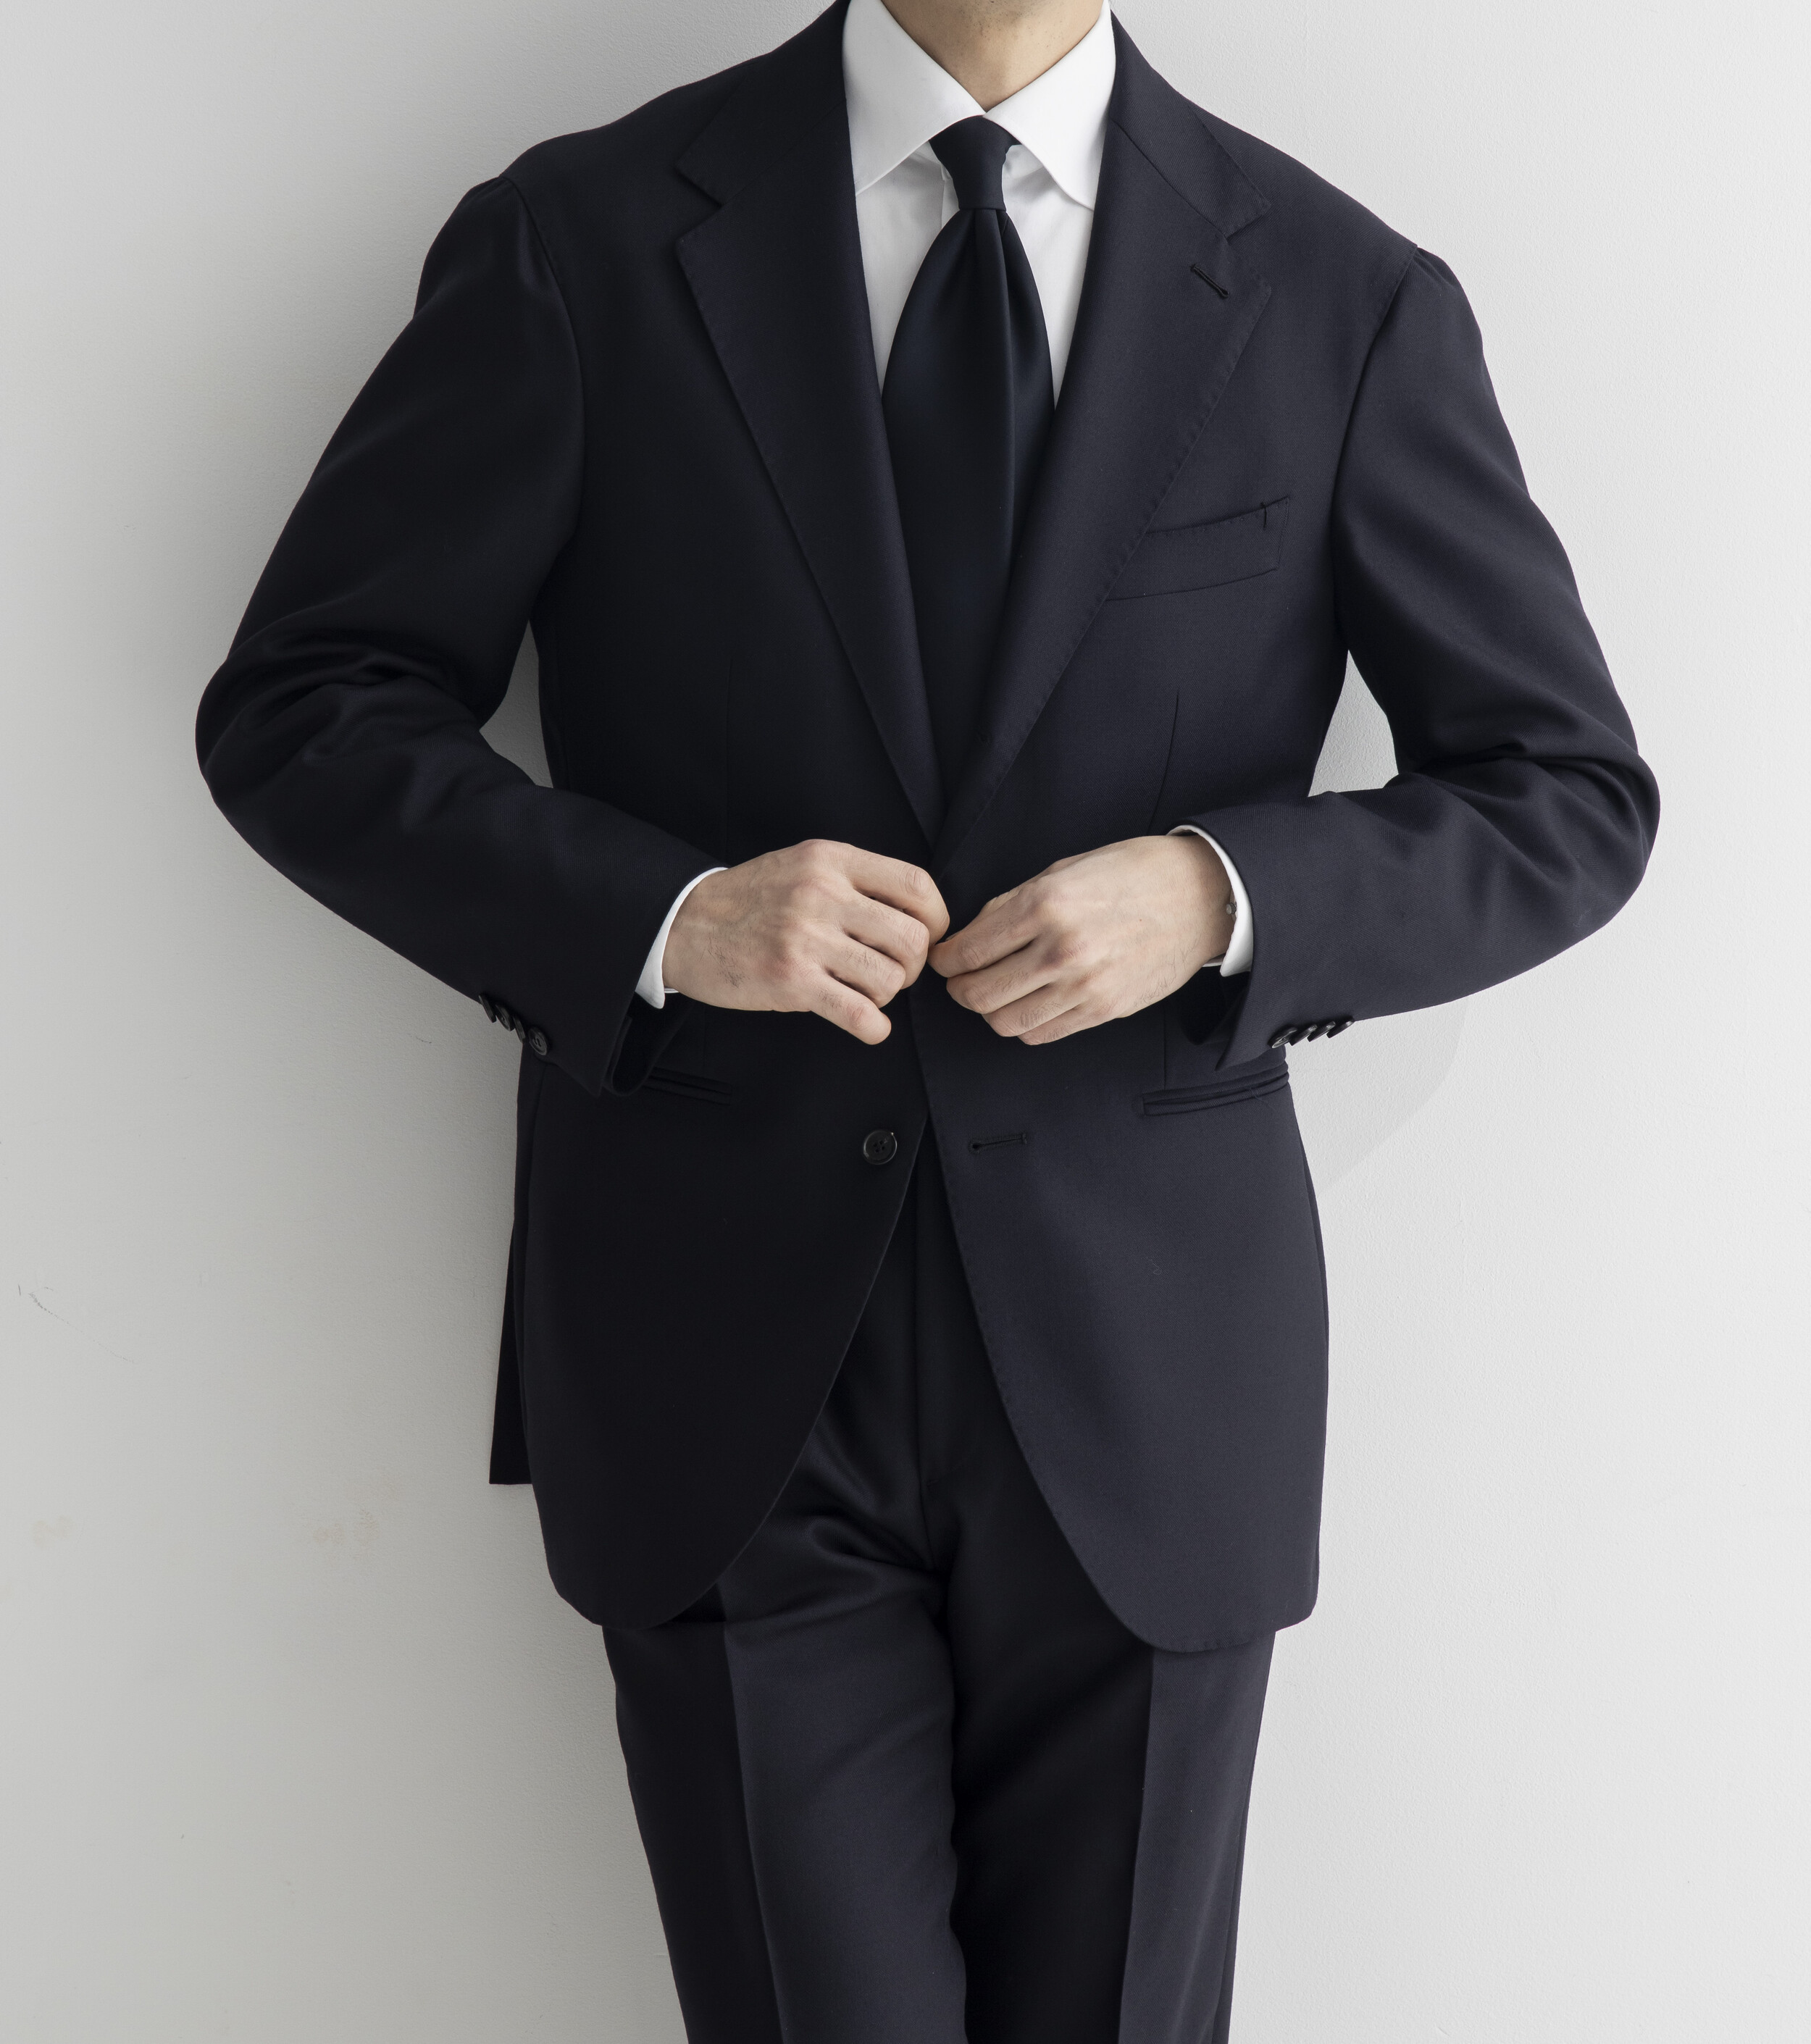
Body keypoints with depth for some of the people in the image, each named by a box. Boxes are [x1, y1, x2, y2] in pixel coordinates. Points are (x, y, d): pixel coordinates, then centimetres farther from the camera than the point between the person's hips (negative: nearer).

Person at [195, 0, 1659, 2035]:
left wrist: (1225, 892, -13)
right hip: (728, 1377, -1)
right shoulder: (578, 244, -1)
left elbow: (1569, 796, 6)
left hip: (1144, 1377, 2)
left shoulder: (1342, 300, 1)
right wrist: (657, 916, -16)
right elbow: (300, 715, 1)